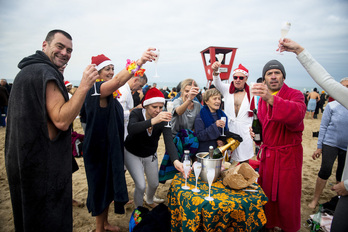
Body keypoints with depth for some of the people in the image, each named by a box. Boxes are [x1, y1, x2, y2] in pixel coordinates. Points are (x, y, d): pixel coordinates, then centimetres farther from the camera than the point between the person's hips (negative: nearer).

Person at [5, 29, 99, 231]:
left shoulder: (27, 71, 14)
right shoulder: (46, 73, -19)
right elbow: (62, 120, -24)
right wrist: (84, 86, -28)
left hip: (22, 160, 10)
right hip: (44, 166, -10)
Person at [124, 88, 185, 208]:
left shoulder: (163, 120, -21)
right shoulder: (136, 114, -27)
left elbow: (169, 141, -32)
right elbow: (131, 129, -49)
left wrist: (176, 160, -49)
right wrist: (153, 121, -63)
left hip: (150, 155, 3)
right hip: (132, 154, -3)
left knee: (154, 183, 15)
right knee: (141, 185, -11)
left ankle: (149, 201, 51)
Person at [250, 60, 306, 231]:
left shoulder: (295, 95, -11)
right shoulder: (263, 98, 8)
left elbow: (298, 113, -36)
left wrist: (271, 98, -48)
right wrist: (255, 130, 3)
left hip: (288, 154, -5)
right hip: (267, 153, 5)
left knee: (287, 198, 6)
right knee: (266, 194, 14)